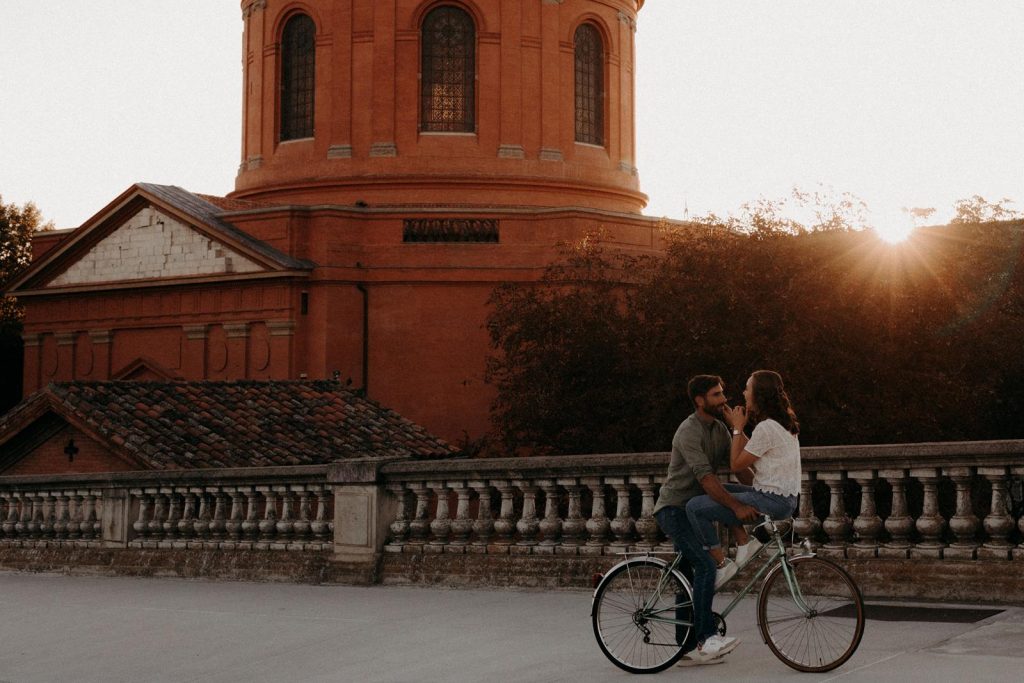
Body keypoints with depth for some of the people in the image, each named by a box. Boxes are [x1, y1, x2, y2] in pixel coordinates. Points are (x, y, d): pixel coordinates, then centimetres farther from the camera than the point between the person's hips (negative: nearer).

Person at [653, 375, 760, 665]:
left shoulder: (719, 429, 9)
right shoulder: (689, 431, -20)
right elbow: (705, 476, -30)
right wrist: (736, 506, -38)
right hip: (674, 508, -9)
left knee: (692, 577, 8)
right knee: (705, 565, -22)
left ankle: (689, 650, 12)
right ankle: (706, 638, -21)